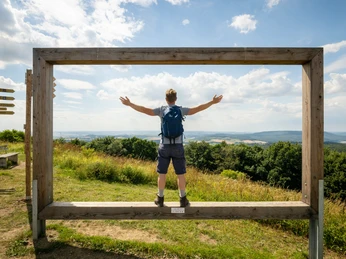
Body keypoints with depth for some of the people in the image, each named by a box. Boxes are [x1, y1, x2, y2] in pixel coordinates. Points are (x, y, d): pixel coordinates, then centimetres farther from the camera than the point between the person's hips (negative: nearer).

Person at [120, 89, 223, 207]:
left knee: (162, 173, 9)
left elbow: (145, 110, -5)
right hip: (178, 146, 0)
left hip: (164, 146, 0)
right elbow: (197, 109, -2)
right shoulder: (181, 110, -1)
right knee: (180, 174, 8)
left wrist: (129, 104, 4)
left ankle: (160, 199, 19)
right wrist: (212, 102, 6)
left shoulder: (161, 110, -1)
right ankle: (183, 199, 16)